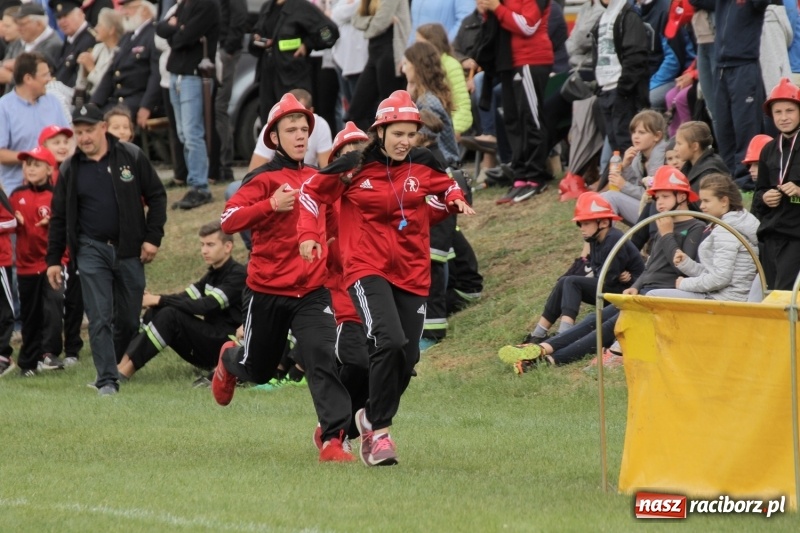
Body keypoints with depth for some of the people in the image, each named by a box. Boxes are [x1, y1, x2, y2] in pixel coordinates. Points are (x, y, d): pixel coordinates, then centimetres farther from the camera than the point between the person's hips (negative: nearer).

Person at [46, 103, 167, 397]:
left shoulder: (131, 157, -1)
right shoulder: (71, 169, 3)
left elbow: (156, 196, 3)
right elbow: (59, 217, 8)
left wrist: (153, 238, -5)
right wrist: (53, 260, 5)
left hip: (129, 250, 0)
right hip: (91, 250, 0)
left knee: (128, 318, 7)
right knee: (99, 318, -9)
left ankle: (117, 366, 26)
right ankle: (107, 379, -9)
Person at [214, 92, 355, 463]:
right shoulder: (263, 179, -8)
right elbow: (228, 220, -21)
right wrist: (271, 205, -30)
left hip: (312, 290, 2)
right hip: (267, 291, -2)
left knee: (323, 358, -19)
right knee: (257, 371, 16)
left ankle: (333, 439, -23)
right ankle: (229, 361, 52)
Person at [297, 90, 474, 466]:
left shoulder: (422, 165, 3)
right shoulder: (354, 167, -7)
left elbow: (444, 186, 23)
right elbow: (312, 191, 5)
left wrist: (456, 201, 1)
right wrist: (308, 234, -6)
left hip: (412, 273, 5)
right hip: (367, 269, -5)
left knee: (408, 358, 3)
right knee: (390, 341, -25)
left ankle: (371, 417, 29)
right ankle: (379, 432, -16)